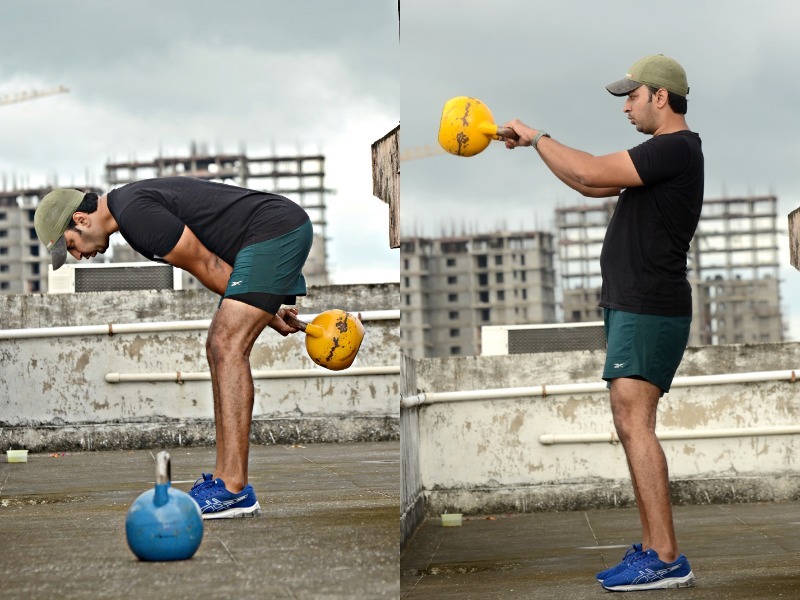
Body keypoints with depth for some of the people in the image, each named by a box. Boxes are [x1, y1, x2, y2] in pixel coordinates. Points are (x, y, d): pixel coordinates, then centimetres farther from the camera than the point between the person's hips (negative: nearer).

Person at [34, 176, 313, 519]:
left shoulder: (135, 212, -15)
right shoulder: (133, 206, 17)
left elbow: (205, 266, -10)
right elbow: (209, 267, 18)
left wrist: (268, 314, -1)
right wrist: (265, 310, 11)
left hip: (277, 229, -10)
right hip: (279, 235, 10)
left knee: (227, 346, -16)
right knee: (220, 349, 10)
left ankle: (234, 490, -20)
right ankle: (225, 480, 10)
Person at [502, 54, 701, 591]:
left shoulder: (676, 149, -14)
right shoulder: (665, 153, 19)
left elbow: (591, 172, -19)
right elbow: (593, 185, 24)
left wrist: (537, 137, -5)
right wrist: (534, 145, 17)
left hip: (649, 311, -11)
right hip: (632, 307, 11)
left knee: (635, 423, -15)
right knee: (632, 426, 10)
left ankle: (666, 559, -17)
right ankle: (652, 549, 14)